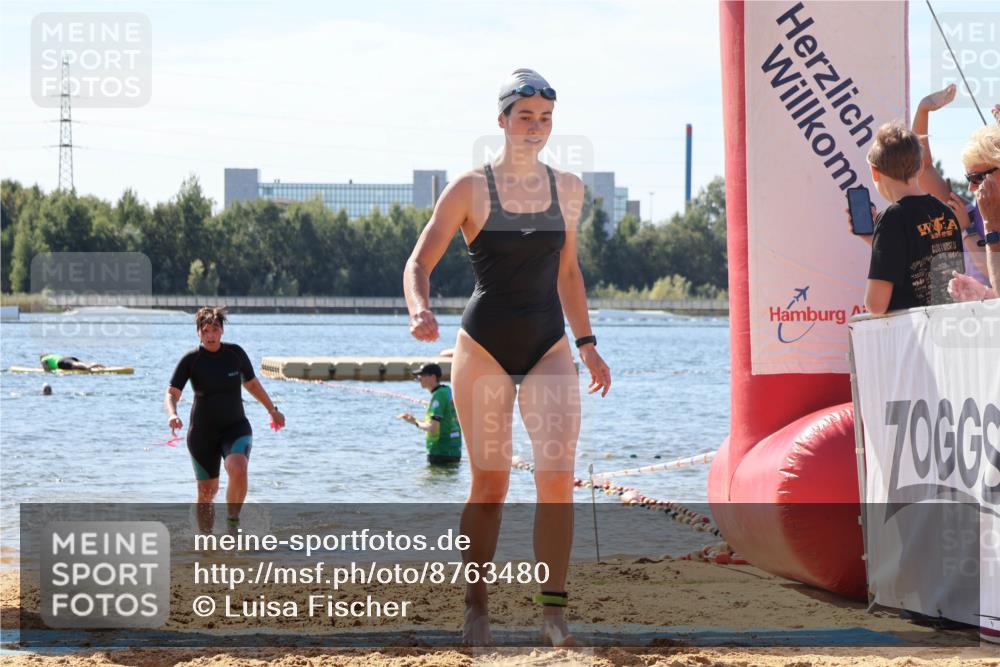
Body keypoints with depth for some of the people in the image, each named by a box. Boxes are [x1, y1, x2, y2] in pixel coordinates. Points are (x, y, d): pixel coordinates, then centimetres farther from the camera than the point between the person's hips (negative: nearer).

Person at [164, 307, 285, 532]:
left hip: (236, 428, 0)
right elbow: (171, 394, -12)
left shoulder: (235, 353, -2)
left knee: (238, 470, -30)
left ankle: (233, 519, -10)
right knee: (207, 492, 3)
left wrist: (272, 410, 25)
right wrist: (172, 415, -34)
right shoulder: (190, 360, -8)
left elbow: (252, 384, 16)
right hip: (202, 432, 0)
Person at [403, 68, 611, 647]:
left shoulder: (568, 190, 8)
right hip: (484, 347, -3)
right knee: (489, 485, 0)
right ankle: (477, 608, 12)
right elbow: (420, 262, -4)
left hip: (548, 348, 3)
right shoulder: (471, 189, -3)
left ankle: (554, 610, -4)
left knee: (558, 478, -10)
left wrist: (587, 343, 18)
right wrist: (421, 312, -23)